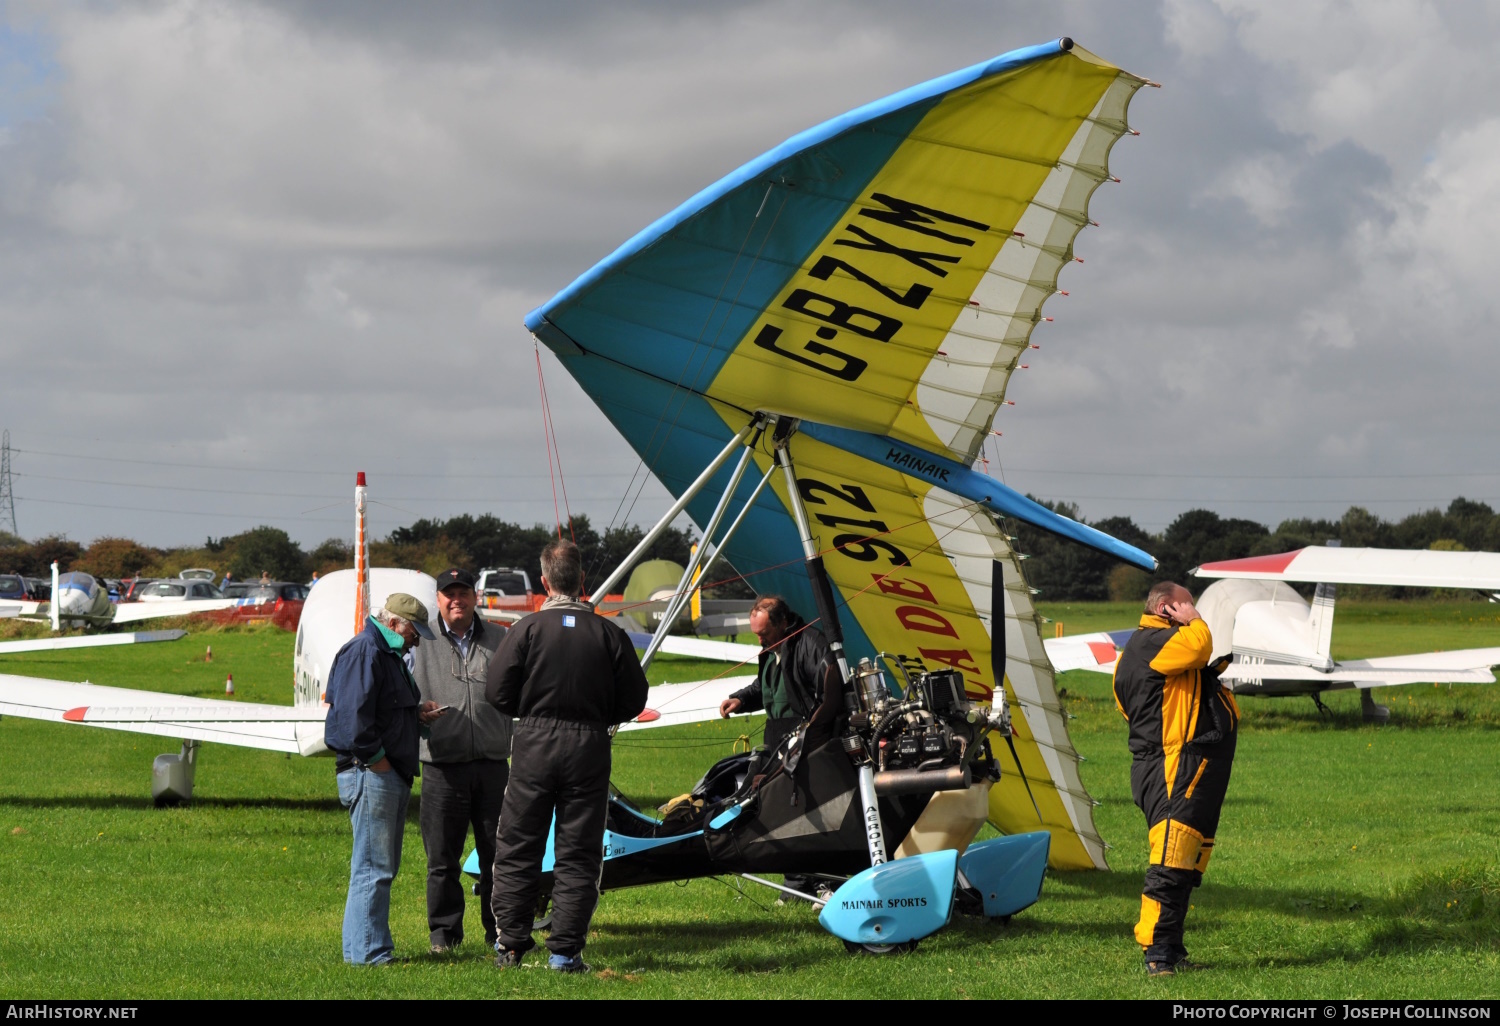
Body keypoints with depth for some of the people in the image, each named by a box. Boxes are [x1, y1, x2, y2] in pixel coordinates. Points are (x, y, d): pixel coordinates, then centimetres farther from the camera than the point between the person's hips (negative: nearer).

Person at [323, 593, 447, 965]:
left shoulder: (387, 655, 22)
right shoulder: (363, 652, -12)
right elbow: (353, 715, -21)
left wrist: (417, 712, 9)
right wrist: (378, 762, -18)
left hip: (392, 777, 11)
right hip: (369, 774, -11)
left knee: (384, 866, 13)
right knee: (373, 866, -10)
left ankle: (373, 947, 18)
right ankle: (366, 950, -9)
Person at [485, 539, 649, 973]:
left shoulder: (527, 629, -6)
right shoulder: (609, 634, -2)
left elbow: (498, 693, -5)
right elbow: (633, 701, 2)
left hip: (535, 744, -1)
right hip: (589, 749, 1)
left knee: (518, 848, 10)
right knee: (578, 854, 6)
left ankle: (511, 944, 12)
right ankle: (565, 951, 3)